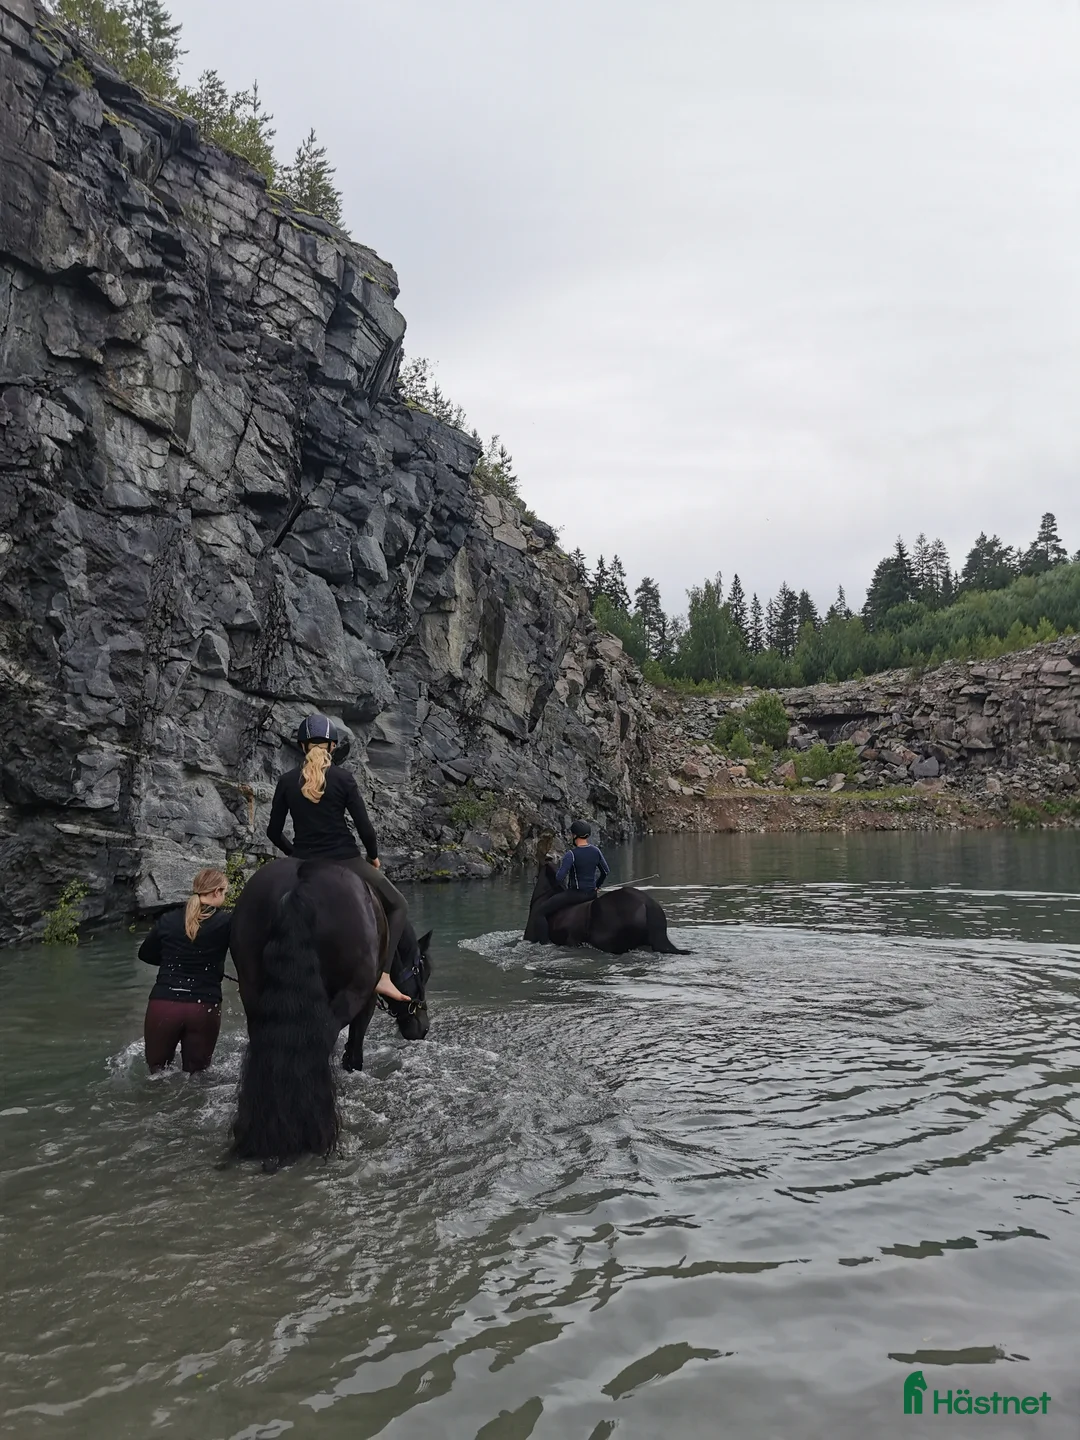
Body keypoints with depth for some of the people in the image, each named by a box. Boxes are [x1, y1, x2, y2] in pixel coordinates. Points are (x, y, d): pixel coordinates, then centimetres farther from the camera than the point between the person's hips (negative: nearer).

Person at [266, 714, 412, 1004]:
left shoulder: (287, 781, 3)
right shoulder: (343, 778, -5)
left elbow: (273, 832, 7)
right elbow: (364, 827, -7)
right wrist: (374, 857, 11)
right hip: (346, 863, -3)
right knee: (398, 907, 13)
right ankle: (382, 975, -3)